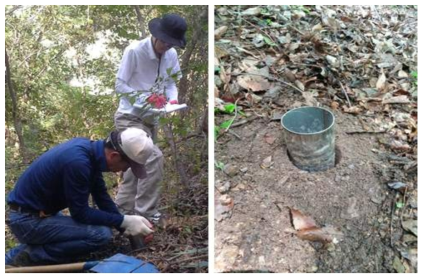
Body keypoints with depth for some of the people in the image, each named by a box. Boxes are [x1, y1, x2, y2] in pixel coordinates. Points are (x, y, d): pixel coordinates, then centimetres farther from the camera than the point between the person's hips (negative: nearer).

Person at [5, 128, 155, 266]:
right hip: (28, 219, -9)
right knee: (101, 234, -19)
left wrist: (126, 226, 2)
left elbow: (101, 196, 6)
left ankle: (14, 256, 20)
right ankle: (30, 257, -5)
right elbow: (81, 213, -21)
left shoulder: (91, 149, -2)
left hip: (35, 211, 9)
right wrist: (124, 222, -16)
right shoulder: (78, 161, -30)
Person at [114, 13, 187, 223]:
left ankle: (122, 208, 31)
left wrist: (173, 98, -14)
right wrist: (143, 98, -29)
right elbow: (120, 85, -15)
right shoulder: (134, 51, -18)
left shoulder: (171, 55, -3)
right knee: (153, 157, -20)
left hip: (151, 118, 7)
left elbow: (170, 82, 7)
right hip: (129, 117, -7)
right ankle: (146, 213, -6)